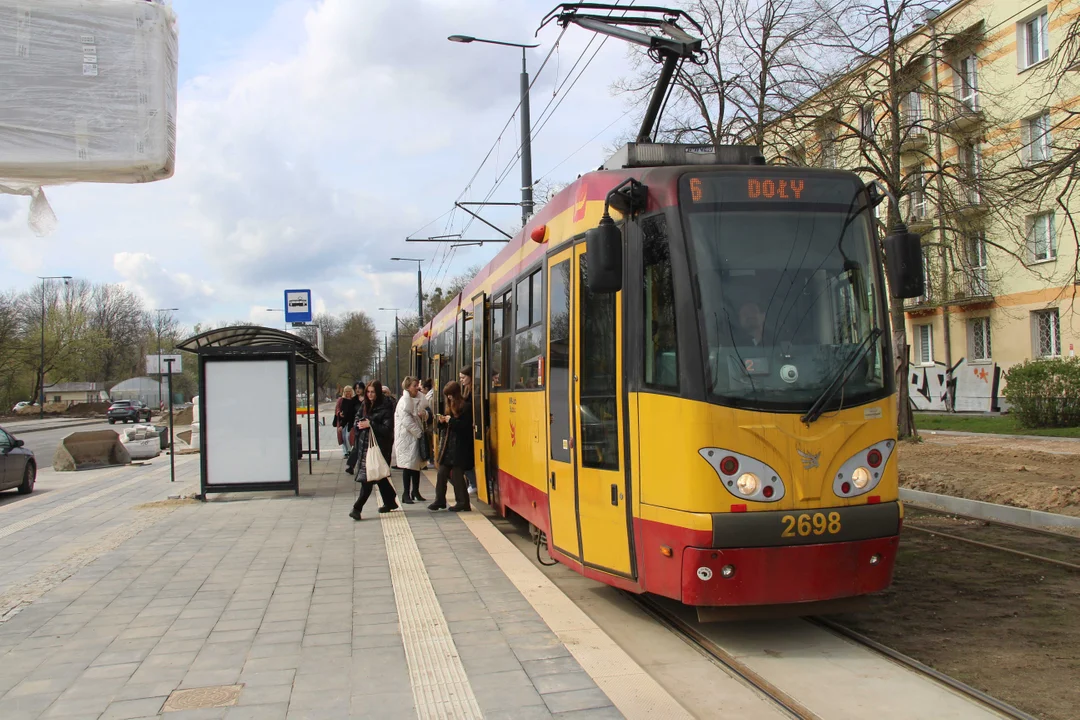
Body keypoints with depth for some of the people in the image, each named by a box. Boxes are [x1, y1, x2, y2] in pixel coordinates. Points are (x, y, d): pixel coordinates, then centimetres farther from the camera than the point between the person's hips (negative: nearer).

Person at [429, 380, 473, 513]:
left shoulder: (466, 407, -11)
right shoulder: (451, 406, 13)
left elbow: (466, 426, -19)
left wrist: (451, 420, -18)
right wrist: (441, 421, -1)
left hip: (460, 447, -8)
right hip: (449, 444, 8)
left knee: (456, 475, -4)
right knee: (442, 473, 6)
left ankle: (463, 503, 6)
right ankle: (440, 501, 15)